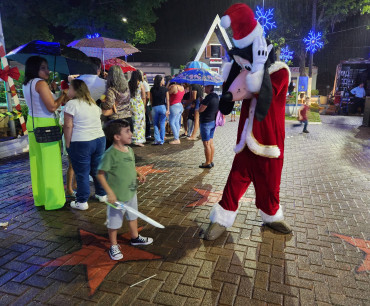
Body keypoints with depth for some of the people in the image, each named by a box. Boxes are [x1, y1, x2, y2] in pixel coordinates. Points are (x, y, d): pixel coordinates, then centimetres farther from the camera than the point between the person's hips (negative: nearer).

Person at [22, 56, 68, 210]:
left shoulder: (26, 85, 14)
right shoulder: (40, 83, -12)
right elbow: (52, 107, -16)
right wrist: (63, 95, -2)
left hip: (32, 124, 9)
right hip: (46, 125, -9)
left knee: (37, 162, 14)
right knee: (51, 164, -2)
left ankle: (40, 197, 25)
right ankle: (53, 200, 6)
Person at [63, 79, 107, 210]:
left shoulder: (72, 104, -9)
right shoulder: (93, 103, 13)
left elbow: (68, 126, -13)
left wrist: (68, 144, -6)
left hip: (81, 143, -6)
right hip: (100, 139, 7)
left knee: (82, 173, 3)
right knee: (98, 169, 18)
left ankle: (82, 202, 12)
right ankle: (102, 194, 29)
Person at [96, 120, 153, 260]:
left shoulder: (129, 150, 1)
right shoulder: (110, 154, -24)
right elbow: (100, 174, -20)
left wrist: (138, 174, -2)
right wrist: (110, 192, -24)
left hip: (131, 193, 8)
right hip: (117, 197, -8)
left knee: (133, 217, 26)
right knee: (114, 222, 11)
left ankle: (135, 238, 49)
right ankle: (114, 246, 32)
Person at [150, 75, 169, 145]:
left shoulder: (152, 89, 0)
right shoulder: (165, 89, -3)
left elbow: (151, 99, 4)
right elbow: (167, 100, -5)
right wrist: (168, 109, -4)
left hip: (154, 107, 1)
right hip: (163, 107, -1)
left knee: (155, 124, 10)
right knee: (162, 124, 5)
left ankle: (157, 139, 0)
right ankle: (162, 141, 8)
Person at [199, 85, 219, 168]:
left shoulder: (208, 97, -20)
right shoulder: (216, 96, 9)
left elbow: (200, 110, -18)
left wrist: (201, 103, 0)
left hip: (206, 122, -9)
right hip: (213, 121, 10)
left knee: (206, 143, -2)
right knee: (211, 142, 15)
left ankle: (207, 163, 4)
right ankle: (211, 161, 21)